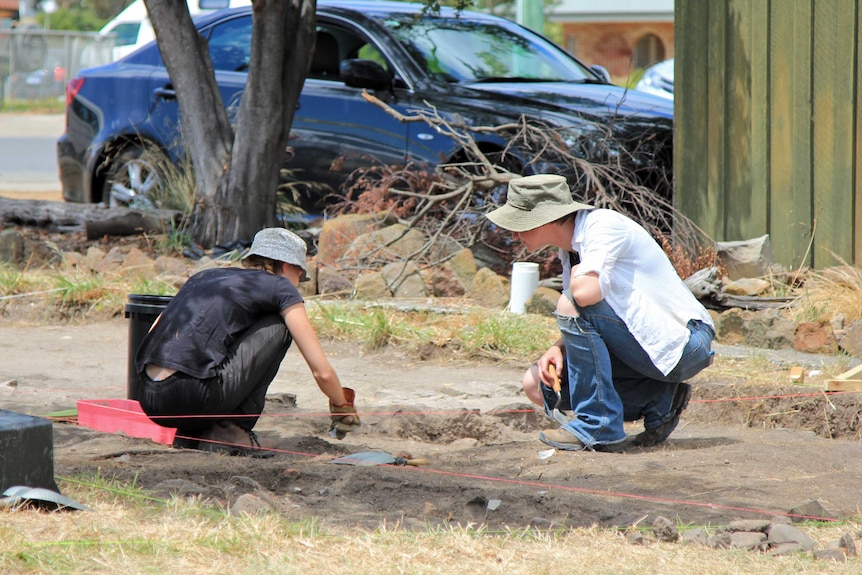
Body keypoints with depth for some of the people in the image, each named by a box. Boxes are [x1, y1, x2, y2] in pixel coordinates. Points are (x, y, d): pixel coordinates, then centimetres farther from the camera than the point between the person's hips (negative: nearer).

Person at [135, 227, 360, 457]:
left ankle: (190, 433, 17)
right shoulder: (280, 287, 11)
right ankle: (231, 429, 6)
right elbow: (322, 371, 10)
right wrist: (343, 407, 29)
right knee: (279, 325, 12)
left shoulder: (204, 276, 28)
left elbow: (154, 335, 26)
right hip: (194, 398, -7)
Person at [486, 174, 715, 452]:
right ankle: (658, 403, 2)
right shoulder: (571, 249, 10)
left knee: (571, 306, -25)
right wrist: (557, 348, -6)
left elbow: (587, 292, -34)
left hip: (683, 344, -10)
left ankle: (599, 426, -17)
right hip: (647, 347, 10)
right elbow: (584, 327, 14)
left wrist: (576, 273, -11)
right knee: (537, 383, 2)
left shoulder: (604, 226, -17)